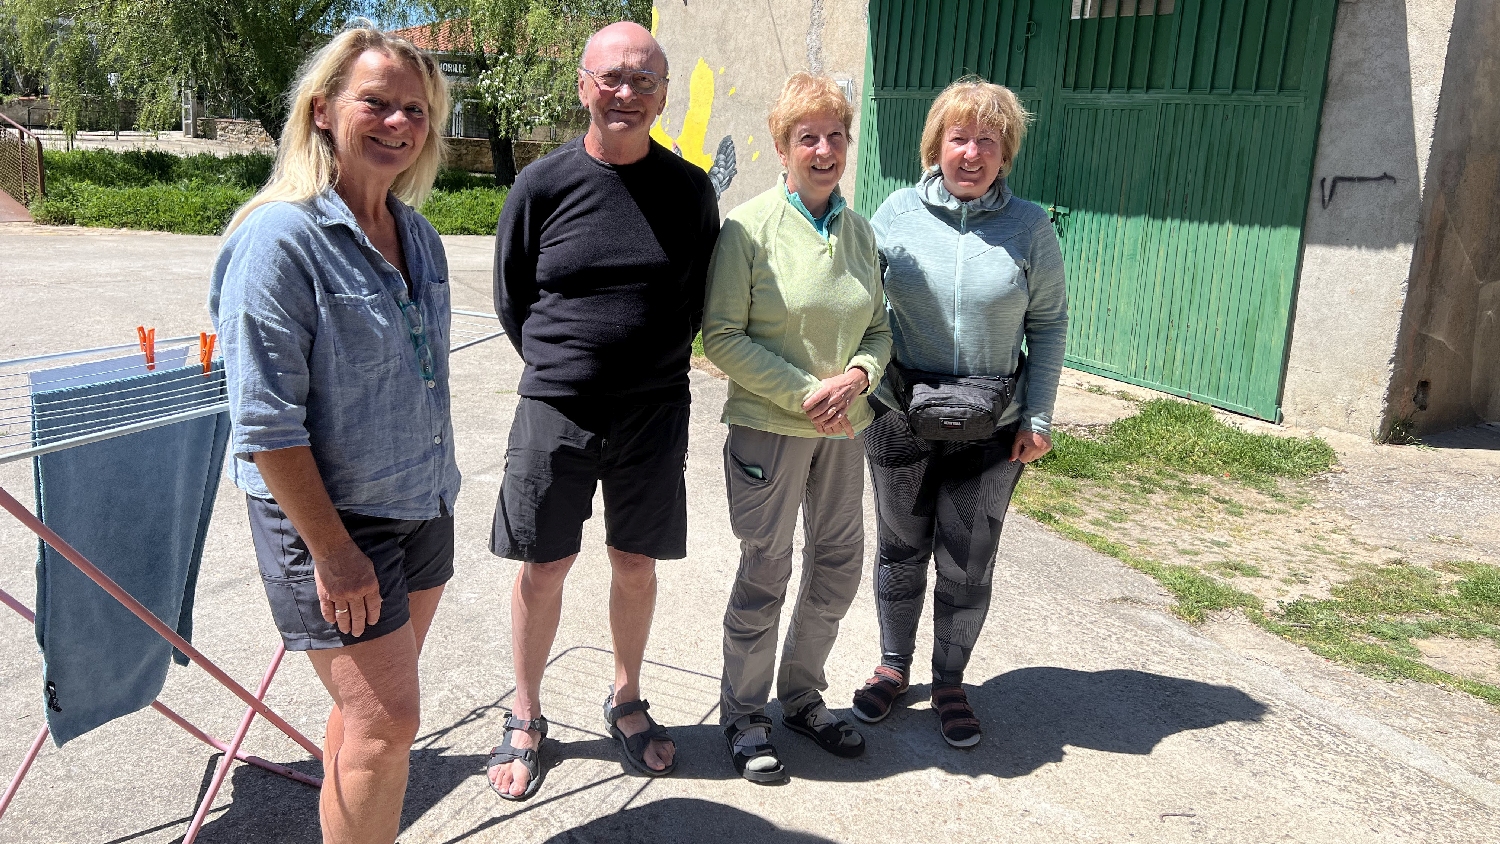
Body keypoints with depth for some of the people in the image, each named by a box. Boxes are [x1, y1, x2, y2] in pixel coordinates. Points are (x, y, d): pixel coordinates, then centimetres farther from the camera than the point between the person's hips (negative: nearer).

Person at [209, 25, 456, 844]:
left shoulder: (420, 237, 7)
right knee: (386, 719, -6)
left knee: (373, 704, 17)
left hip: (421, 508, 7)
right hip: (329, 517, -7)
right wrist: (331, 549, -18)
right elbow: (265, 422, -19)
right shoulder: (281, 238, -16)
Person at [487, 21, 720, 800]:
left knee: (635, 562, 12)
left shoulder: (690, 191, 0)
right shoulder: (542, 186, -4)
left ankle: (627, 701, 34)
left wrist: (655, 365, 7)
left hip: (654, 413, 1)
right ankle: (525, 719, 27)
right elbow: (511, 301, 6)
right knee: (542, 567, 7)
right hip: (554, 410, -1)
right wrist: (564, 364, 7)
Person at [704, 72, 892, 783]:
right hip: (768, 428, -6)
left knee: (839, 566, 13)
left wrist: (859, 373, -10)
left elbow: (878, 328, 12)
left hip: (844, 428, 6)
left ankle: (801, 696, 35)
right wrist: (804, 392, -17)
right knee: (765, 572, 4)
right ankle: (743, 715, 24)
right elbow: (723, 338, -12)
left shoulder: (858, 230, 7)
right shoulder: (749, 227, -10)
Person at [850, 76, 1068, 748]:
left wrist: (1039, 416, -1)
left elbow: (1049, 325, 2)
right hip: (901, 420, 1)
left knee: (967, 566, 9)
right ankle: (893, 667, 36)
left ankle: (950, 682, 30)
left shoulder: (1029, 227, -4)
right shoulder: (898, 213, -3)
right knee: (901, 553, 15)